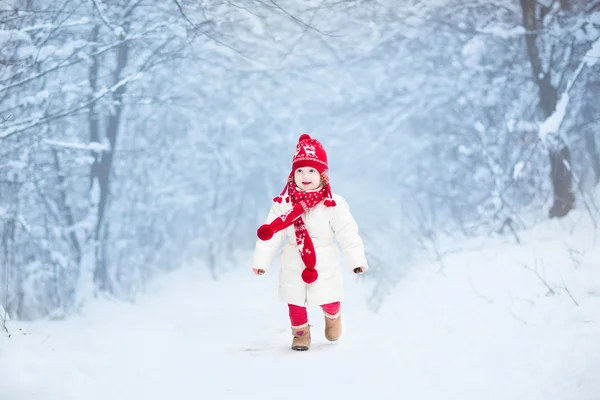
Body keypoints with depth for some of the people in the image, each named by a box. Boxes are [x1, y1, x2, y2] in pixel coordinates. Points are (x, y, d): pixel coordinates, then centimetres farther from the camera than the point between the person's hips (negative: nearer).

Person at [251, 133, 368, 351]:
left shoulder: (333, 204, -14)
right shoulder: (284, 202, -9)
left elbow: (348, 233, -9)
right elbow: (270, 232, -5)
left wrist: (356, 260, -9)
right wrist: (261, 260, -3)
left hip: (324, 264, -1)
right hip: (294, 264, 1)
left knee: (329, 300, 7)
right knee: (295, 302, 9)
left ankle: (333, 317, 42)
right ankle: (301, 332, 33)